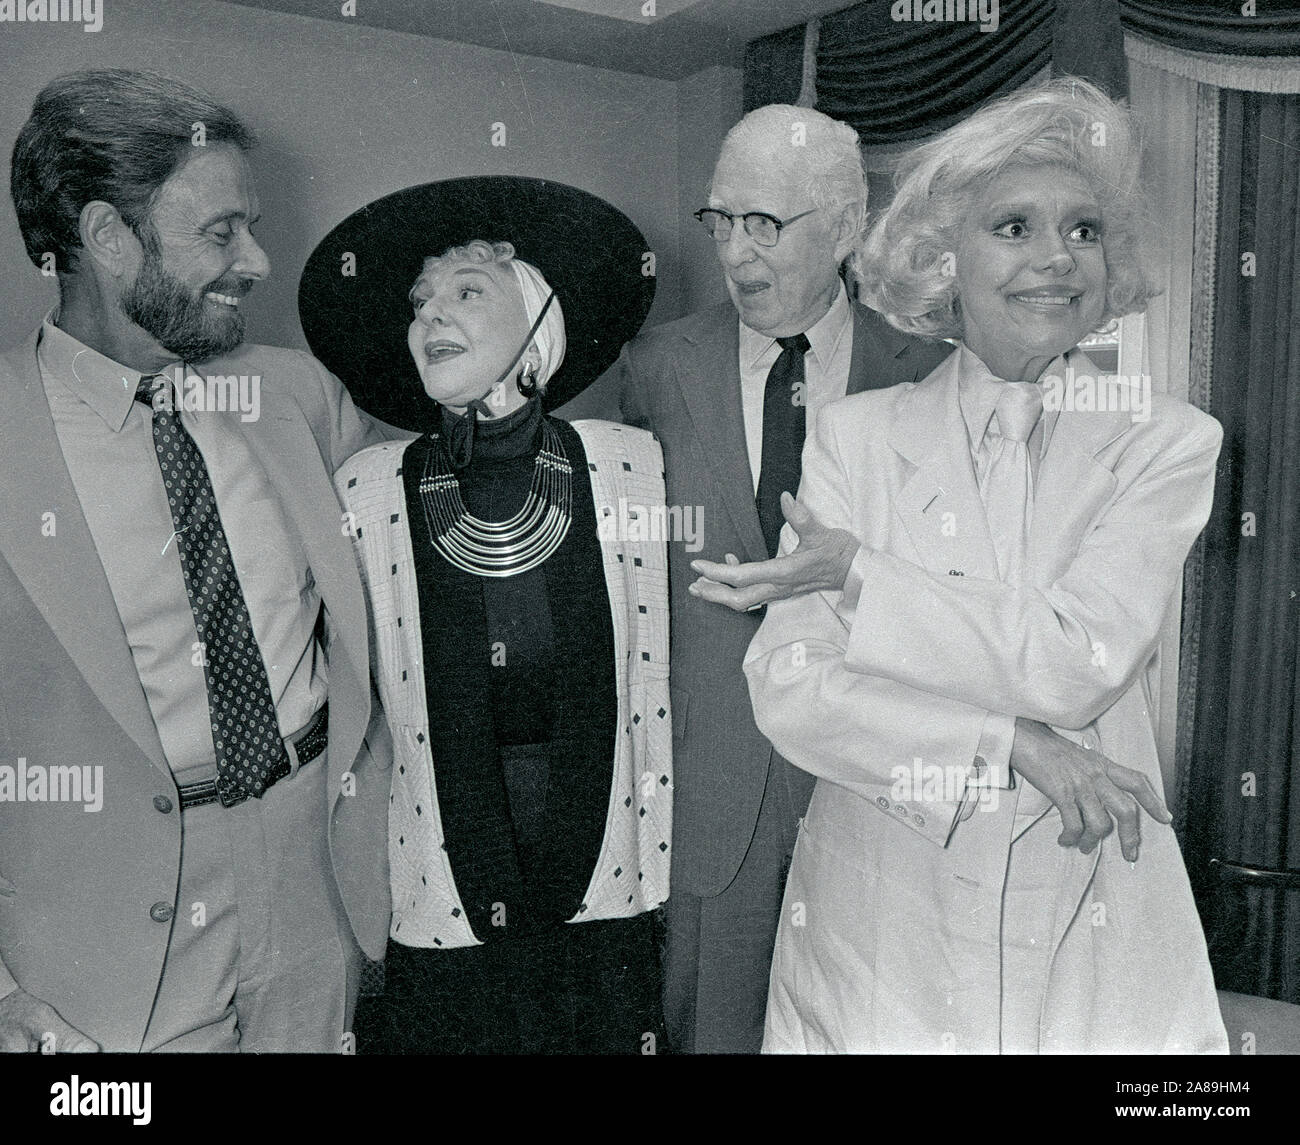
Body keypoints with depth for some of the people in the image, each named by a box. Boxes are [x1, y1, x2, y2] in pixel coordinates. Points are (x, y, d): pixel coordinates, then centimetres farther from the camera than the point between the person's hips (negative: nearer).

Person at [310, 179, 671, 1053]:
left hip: (603, 901, 1)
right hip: (438, 919, 0)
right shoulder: (365, 490, -6)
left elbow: (657, 678, 0)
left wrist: (660, 867, 4)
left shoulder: (629, 465, -6)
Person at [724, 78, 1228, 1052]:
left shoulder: (1167, 441, -2)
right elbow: (789, 689, -11)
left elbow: (1076, 662, -16)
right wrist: (1010, 746, -19)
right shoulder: (856, 434, -3)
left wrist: (855, 576, -15)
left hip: (1089, 922, 0)